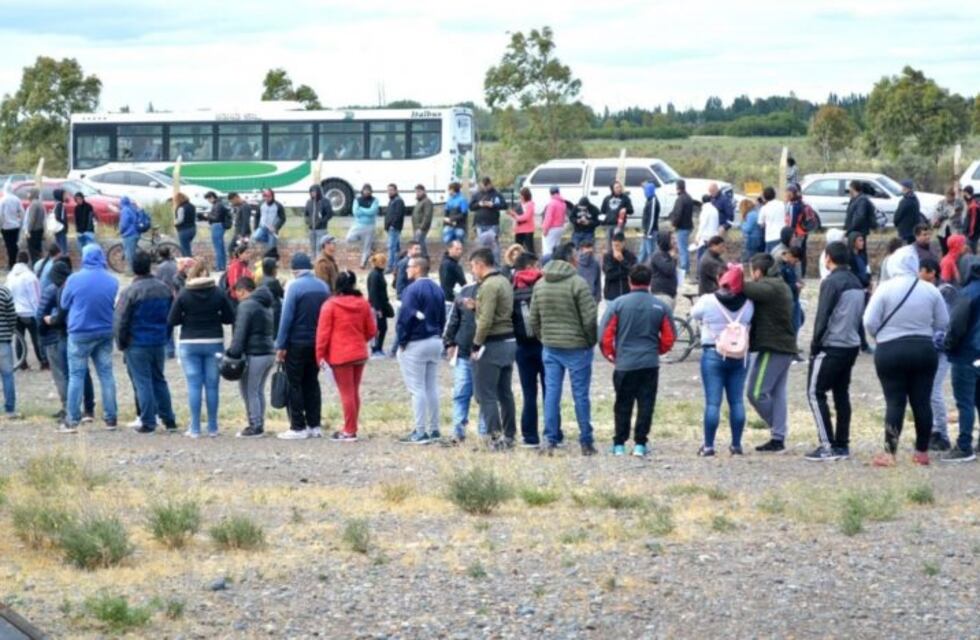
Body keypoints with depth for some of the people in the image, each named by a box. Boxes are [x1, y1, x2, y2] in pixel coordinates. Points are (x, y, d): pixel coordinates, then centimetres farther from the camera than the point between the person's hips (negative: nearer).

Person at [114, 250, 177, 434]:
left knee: (143, 382, 0)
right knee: (159, 380, 16)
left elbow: (121, 321, -12)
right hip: (159, 343, 5)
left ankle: (148, 423, 0)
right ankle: (169, 420, 17)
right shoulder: (165, 289, 4)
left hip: (137, 345, -5)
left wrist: (121, 343, 1)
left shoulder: (130, 292, -14)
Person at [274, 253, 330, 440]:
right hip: (316, 343, 6)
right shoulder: (323, 286, 6)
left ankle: (298, 427, -2)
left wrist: (280, 345, -11)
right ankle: (314, 425, 15)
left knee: (294, 384, 0)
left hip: (296, 343, -6)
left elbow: (286, 317, -15)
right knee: (311, 383, 15)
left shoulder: (294, 286, -12)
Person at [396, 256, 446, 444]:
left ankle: (420, 432, -6)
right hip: (435, 342, 8)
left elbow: (406, 317, -20)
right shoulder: (437, 289, 10)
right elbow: (442, 317, 14)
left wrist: (401, 341, -10)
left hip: (415, 344, -8)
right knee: (431, 387, 12)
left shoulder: (413, 289, -16)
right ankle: (433, 430, 15)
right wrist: (437, 335, 16)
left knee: (417, 389, -5)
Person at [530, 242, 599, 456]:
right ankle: (586, 442, 8)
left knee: (551, 393, 7)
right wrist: (592, 341, 1)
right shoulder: (578, 283, -13)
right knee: (580, 394, 3)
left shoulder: (540, 284, 5)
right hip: (577, 347, -5)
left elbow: (534, 319, 9)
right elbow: (589, 318, -14)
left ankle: (550, 440, 3)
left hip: (550, 348, 5)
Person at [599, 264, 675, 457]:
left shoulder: (618, 304, -6)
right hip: (650, 364, 1)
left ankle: (619, 444, 11)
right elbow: (668, 338, 5)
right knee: (646, 405, 6)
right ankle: (640, 444, 4)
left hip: (624, 363, -1)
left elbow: (605, 334, -6)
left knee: (623, 405, 9)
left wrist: (609, 353, 11)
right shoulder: (660, 307, 0)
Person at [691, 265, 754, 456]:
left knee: (712, 402, -2)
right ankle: (736, 444, 12)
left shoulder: (708, 301, -11)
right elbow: (749, 322, 7)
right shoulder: (748, 304, -3)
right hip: (739, 356, 3)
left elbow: (694, 314, 5)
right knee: (736, 401, 9)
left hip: (713, 354, -3)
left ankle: (708, 445, -1)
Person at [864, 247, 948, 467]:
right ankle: (922, 452, 13)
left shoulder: (885, 288, -11)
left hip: (890, 352, -2)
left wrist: (881, 336, 9)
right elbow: (943, 322, 4)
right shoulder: (930, 290, -2)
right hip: (924, 350, 2)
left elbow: (870, 322, -11)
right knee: (922, 401, 9)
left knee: (895, 402, 0)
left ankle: (889, 453, -5)